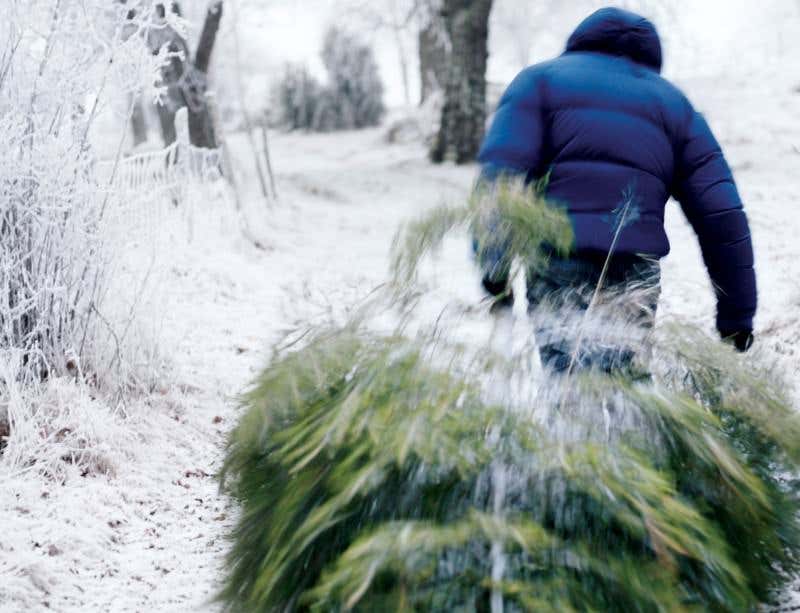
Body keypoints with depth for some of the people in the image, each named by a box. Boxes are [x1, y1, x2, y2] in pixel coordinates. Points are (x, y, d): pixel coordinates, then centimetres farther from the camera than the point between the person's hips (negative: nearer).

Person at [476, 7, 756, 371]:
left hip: (557, 269, -2)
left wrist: (494, 265, -9)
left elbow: (501, 169, -3)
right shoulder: (674, 103, 22)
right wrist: (737, 314, 16)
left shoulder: (540, 80, 16)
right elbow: (721, 215, 14)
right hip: (636, 276, 3)